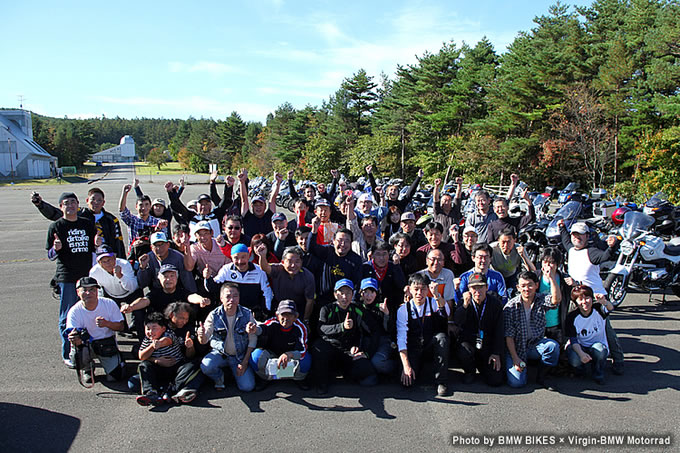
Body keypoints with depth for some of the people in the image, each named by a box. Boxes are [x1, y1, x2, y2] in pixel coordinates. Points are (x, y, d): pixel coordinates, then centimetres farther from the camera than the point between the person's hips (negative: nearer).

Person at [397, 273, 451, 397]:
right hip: (413, 348, -1)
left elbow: (445, 313, -30)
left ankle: (441, 381, -19)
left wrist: (437, 295, -49)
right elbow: (401, 338, -13)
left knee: (441, 337, -33)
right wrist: (406, 365, -22)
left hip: (432, 344, 1)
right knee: (407, 381, -23)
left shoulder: (433, 303, -7)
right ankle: (419, 368, 12)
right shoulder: (403, 310, -9)